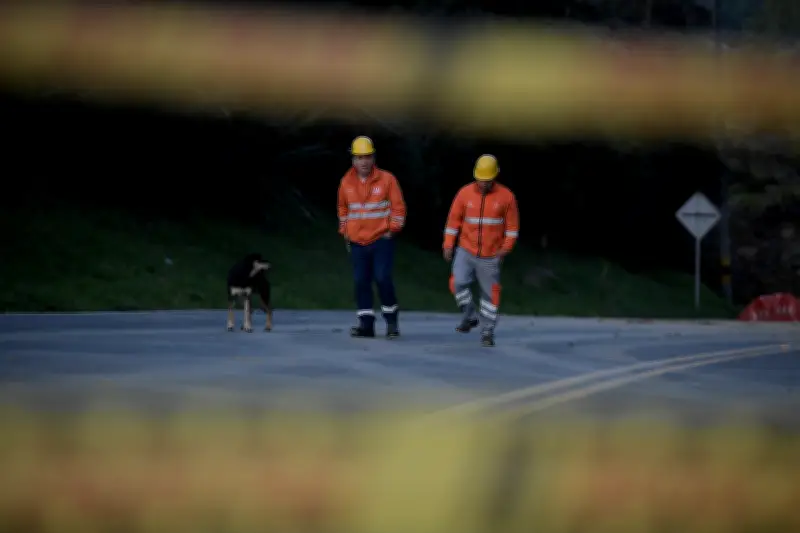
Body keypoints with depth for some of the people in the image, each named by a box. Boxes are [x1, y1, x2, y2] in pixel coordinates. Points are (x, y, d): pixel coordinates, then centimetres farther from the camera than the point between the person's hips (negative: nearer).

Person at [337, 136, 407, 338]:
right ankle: (366, 324, 6)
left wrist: (392, 230, -5)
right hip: (357, 242, 4)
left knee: (383, 278, -13)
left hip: (381, 240, -4)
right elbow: (343, 208, 21)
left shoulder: (386, 179, -4)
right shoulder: (347, 183, 6)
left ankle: (391, 320, 0)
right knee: (361, 282, 1)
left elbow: (398, 206, 0)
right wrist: (345, 231, 16)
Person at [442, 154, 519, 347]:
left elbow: (512, 226, 2)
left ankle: (487, 332, 12)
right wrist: (448, 245, 0)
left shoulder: (506, 196, -5)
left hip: (490, 256, -1)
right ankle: (469, 317, 4)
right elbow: (453, 219, 5)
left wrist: (506, 248, -9)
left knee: (490, 293, 2)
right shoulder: (465, 193, -2)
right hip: (466, 251, 1)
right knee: (458, 282, -17)